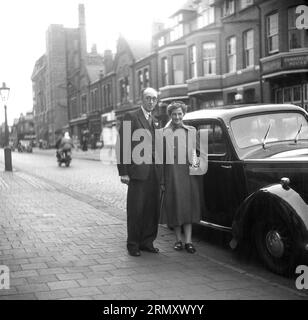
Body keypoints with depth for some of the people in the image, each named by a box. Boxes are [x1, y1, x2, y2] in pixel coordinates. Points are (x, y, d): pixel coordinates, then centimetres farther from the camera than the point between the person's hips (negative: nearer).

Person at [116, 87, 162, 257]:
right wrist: (123, 172, -13)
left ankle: (147, 242, 19)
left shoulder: (155, 121, 18)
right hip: (138, 171, -6)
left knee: (152, 209, 8)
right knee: (136, 209, 0)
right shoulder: (131, 117, -2)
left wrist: (160, 171, 11)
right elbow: (122, 146, -7)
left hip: (154, 172, 6)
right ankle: (133, 244, 11)